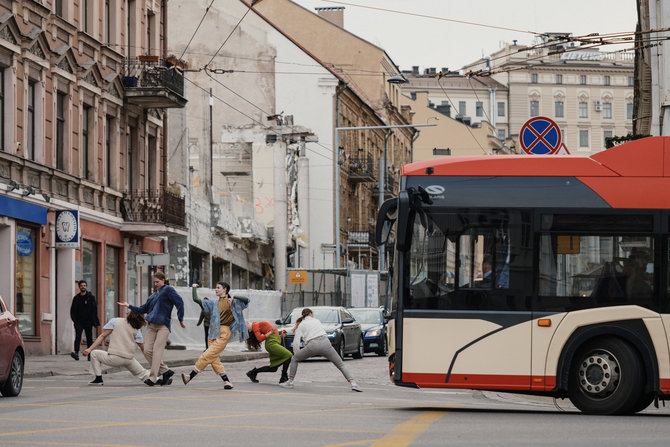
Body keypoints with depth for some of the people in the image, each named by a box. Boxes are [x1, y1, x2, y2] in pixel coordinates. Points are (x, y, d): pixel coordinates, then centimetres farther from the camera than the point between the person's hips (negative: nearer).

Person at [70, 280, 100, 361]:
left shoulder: (91, 297, 3)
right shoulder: (76, 298, 9)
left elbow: (94, 309, -2)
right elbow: (73, 311, 11)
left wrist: (94, 321, -11)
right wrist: (75, 320, -3)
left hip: (88, 321, 0)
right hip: (79, 322, 1)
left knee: (89, 338, 4)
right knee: (78, 336, -16)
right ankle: (76, 352, -29)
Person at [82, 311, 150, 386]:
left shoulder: (114, 321, 5)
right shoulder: (136, 329, 12)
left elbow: (102, 336, 1)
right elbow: (143, 348, 11)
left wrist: (90, 349, 1)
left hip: (115, 357, -4)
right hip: (129, 359, 4)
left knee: (94, 354, 16)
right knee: (141, 373, 25)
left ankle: (98, 379, 10)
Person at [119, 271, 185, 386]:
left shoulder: (168, 290, 3)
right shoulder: (153, 296, 23)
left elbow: (179, 302, -5)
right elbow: (143, 309, 29)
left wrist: (180, 319, -7)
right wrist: (129, 306, 20)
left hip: (163, 325, -7)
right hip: (151, 325, 7)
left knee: (157, 350, -15)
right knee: (147, 350, -4)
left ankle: (153, 377, -17)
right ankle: (166, 371, 7)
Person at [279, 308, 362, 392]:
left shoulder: (301, 326, 18)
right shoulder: (317, 321, 26)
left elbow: (296, 342, 10)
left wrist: (296, 354, 23)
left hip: (312, 345, -2)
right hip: (325, 343, 2)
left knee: (294, 359, 23)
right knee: (341, 365, 10)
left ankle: (290, 382, 17)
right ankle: (353, 383, -6)